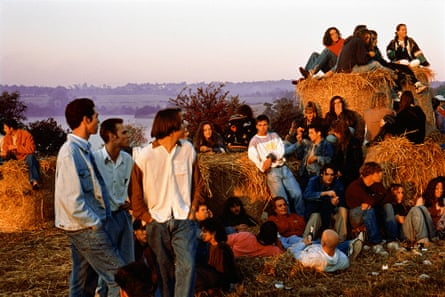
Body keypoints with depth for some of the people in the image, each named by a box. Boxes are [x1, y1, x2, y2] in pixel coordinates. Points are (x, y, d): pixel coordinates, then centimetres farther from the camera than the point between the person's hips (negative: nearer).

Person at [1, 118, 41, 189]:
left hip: (26, 157, -5)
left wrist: (16, 147, -26)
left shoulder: (26, 134, -17)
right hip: (14, 159, 5)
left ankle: (34, 181, -49)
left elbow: (31, 149, -25)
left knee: (30, 157, -38)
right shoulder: (7, 137, -1)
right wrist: (4, 154, -28)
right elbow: (5, 151, -3)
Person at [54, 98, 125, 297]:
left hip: (85, 226, 9)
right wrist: (94, 224, -16)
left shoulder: (83, 149, 10)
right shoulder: (70, 153, -19)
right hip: (86, 228, -9)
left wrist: (97, 220, 11)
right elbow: (71, 199, -22)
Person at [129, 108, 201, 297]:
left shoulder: (188, 149, -2)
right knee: (164, 269, 10)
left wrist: (192, 210, 3)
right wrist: (147, 218, -2)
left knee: (187, 265, -10)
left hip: (184, 219, 1)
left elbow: (196, 184, 9)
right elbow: (135, 192, 0)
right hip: (157, 222, -1)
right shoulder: (145, 156, -10)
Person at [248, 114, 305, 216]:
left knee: (297, 194, -9)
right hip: (271, 172, -3)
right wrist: (263, 167, -22)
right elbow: (253, 157, -6)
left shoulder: (274, 135, 18)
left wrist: (271, 157, -12)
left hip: (284, 168, 4)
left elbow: (281, 151, 6)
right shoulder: (254, 141, 8)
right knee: (283, 200, -16)